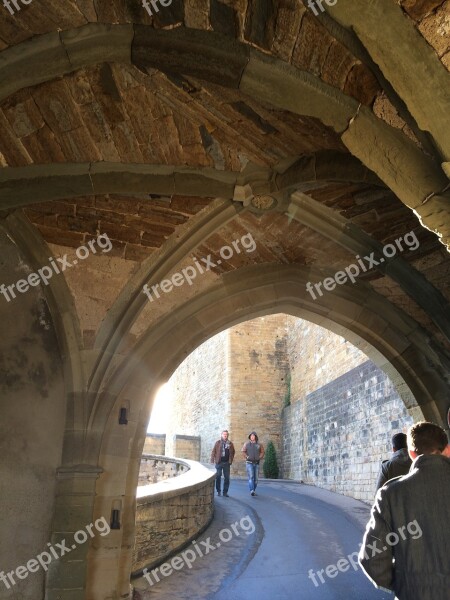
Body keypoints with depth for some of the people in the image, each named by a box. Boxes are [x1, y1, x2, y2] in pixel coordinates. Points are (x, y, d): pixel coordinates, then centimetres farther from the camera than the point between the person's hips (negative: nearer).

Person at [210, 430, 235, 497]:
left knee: (227, 478, 4)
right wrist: (212, 460, -7)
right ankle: (218, 491, 16)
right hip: (219, 462, -2)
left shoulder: (230, 444, 7)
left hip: (226, 463, 2)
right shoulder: (218, 443, 0)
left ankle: (225, 492, 14)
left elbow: (232, 453, 10)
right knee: (218, 477, 3)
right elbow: (213, 452, -1)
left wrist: (231, 461, 2)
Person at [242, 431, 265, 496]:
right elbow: (243, 451, 1)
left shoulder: (259, 445, 7)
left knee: (256, 478, 5)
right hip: (249, 463, -3)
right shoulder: (246, 444, 4)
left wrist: (260, 457, 0)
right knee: (251, 477, -16)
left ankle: (254, 491, 17)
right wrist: (247, 457, -11)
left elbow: (262, 452, 13)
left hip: (256, 463, 3)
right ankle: (252, 491, -26)